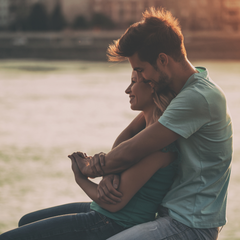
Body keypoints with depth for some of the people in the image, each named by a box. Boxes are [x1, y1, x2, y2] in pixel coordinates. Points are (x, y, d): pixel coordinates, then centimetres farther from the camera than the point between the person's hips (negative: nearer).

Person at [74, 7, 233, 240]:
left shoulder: (198, 98, -24)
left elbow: (131, 152, -21)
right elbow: (130, 132, 11)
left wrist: (91, 168, -3)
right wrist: (109, 171, -8)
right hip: (172, 212, 10)